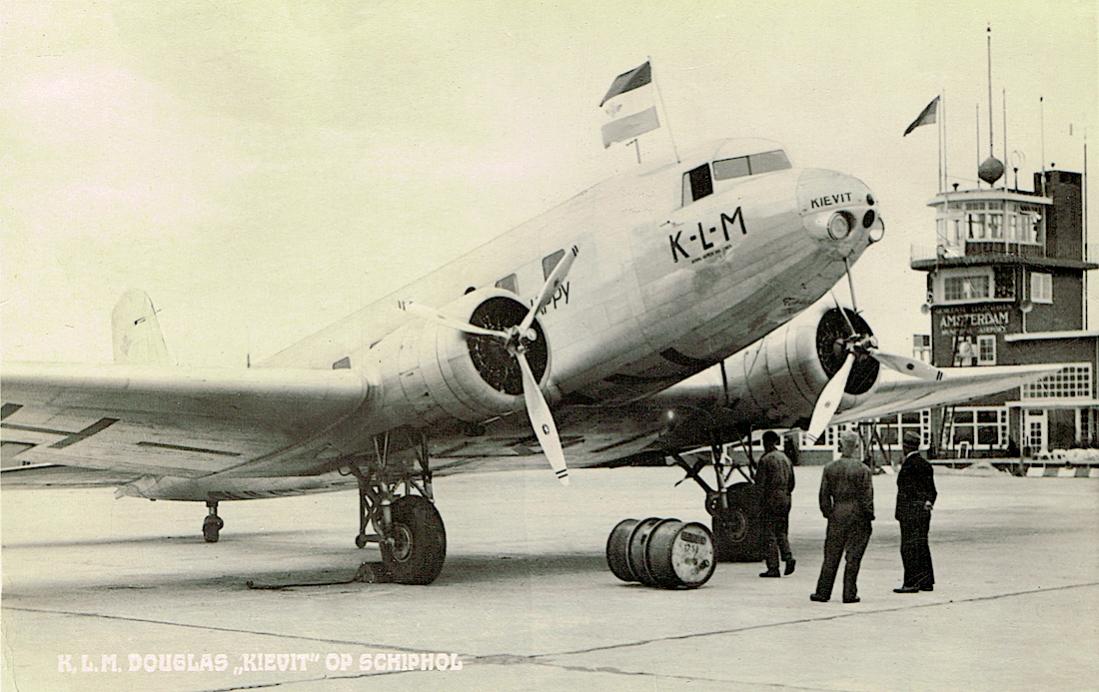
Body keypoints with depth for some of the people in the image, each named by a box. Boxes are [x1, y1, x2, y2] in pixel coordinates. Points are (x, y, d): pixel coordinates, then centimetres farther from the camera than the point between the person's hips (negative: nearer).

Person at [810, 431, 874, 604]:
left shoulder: (829, 468, 2)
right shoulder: (863, 469, -8)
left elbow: (824, 495, 4)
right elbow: (867, 497, -8)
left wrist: (828, 513, 12)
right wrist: (869, 516, 1)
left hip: (837, 514, 3)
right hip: (857, 516, -3)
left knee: (831, 556, 8)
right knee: (853, 556, 3)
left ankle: (823, 592, 10)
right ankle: (849, 594, 3)